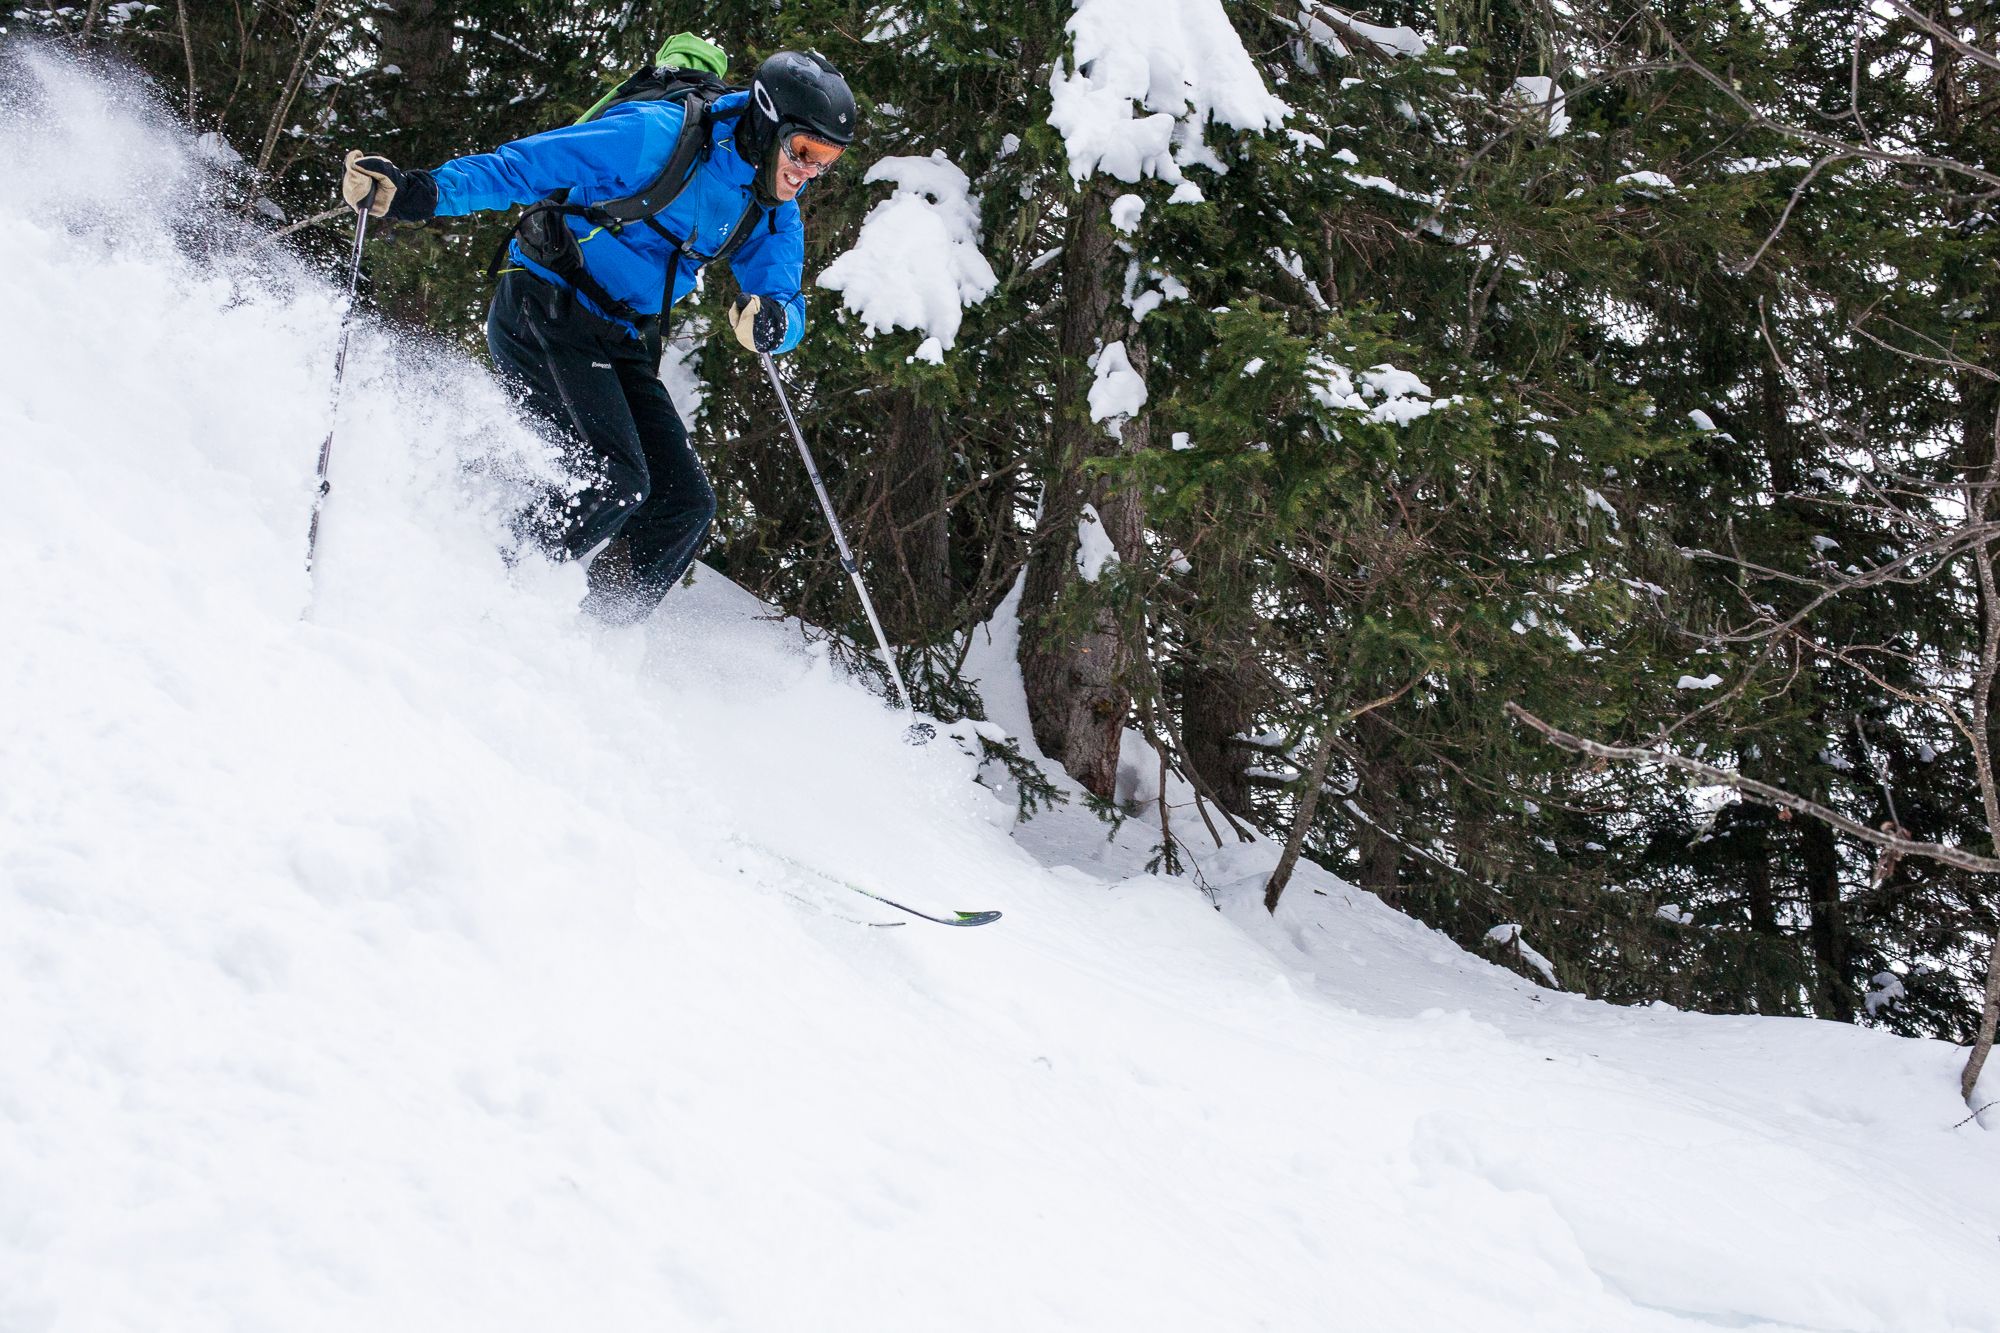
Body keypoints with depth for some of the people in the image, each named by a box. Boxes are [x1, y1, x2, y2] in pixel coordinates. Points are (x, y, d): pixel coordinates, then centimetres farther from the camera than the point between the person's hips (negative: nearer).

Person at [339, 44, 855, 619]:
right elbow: (523, 167, -17)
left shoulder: (771, 212, 5)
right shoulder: (660, 136, -16)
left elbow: (786, 301, 3)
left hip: (622, 348, 8)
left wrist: (773, 322, -23)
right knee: (618, 480, -23)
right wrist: (419, 193, -28)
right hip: (542, 316, -7)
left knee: (686, 503, -3)